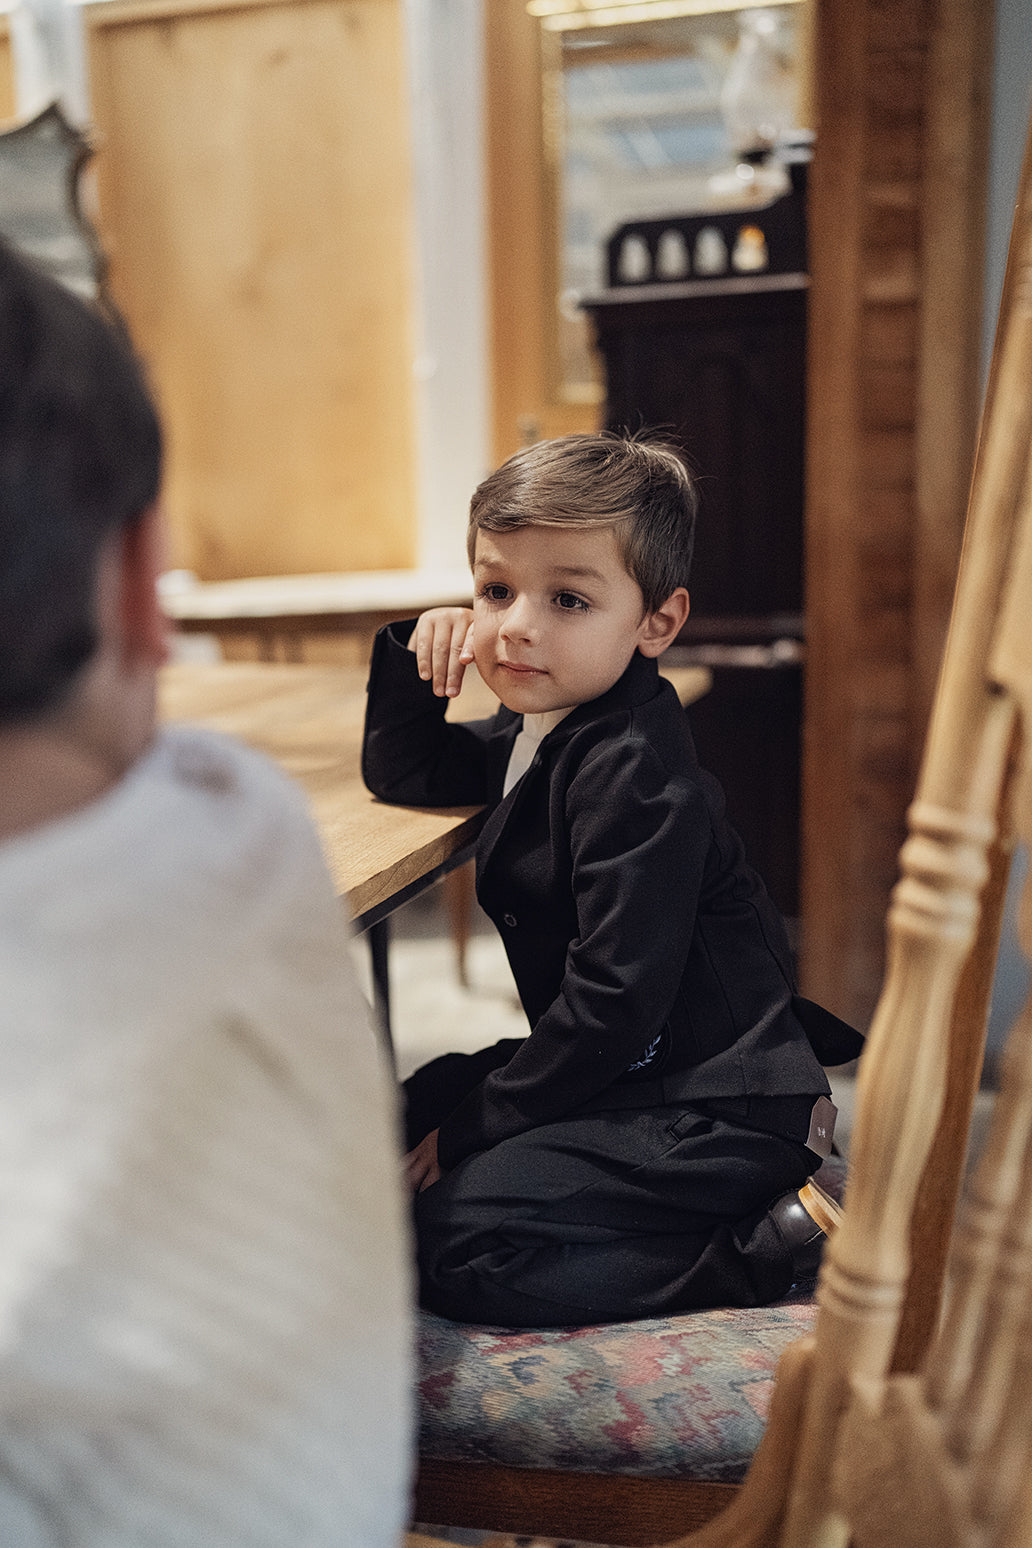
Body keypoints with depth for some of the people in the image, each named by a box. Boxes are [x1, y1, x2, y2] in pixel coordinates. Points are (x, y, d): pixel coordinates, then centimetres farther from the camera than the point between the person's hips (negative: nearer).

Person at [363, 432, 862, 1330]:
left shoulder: (632, 771, -23)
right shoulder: (542, 728, 6)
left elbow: (615, 1003, -25)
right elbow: (403, 776, 20)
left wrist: (474, 1123, -14)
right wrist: (416, 651, 3)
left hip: (713, 1105, -10)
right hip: (626, 1068, 10)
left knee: (457, 1239, -16)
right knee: (415, 1107, 15)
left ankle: (769, 1240, -8)